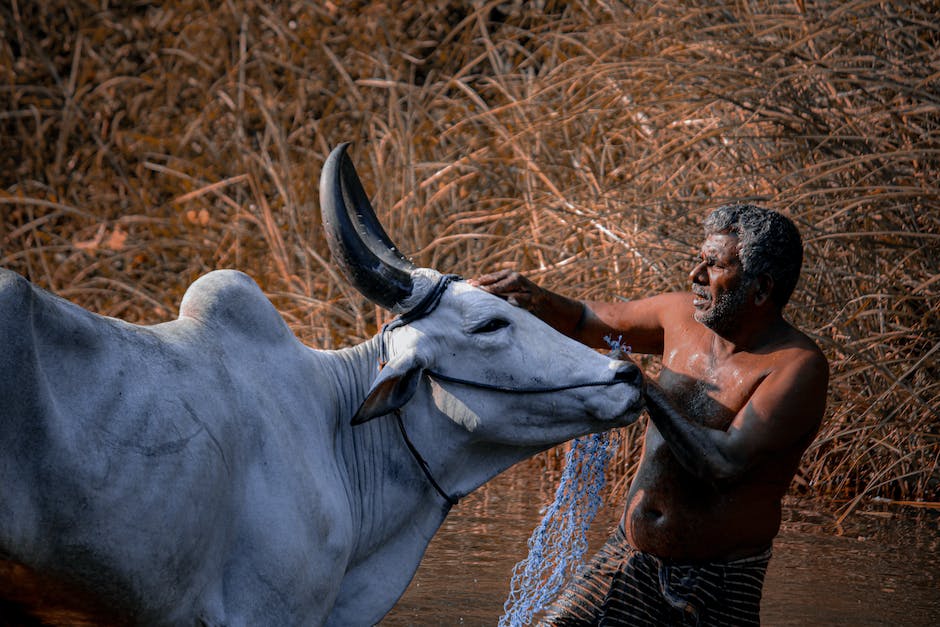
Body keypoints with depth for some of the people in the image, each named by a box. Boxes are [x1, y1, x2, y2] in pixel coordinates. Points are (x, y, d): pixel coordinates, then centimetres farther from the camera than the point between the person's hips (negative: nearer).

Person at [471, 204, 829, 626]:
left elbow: (726, 464, -31)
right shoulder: (684, 316, 0)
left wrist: (647, 393, -23)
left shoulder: (798, 367, -20)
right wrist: (535, 299, -7)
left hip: (717, 577, -5)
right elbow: (586, 322, 15)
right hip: (632, 553, 6)